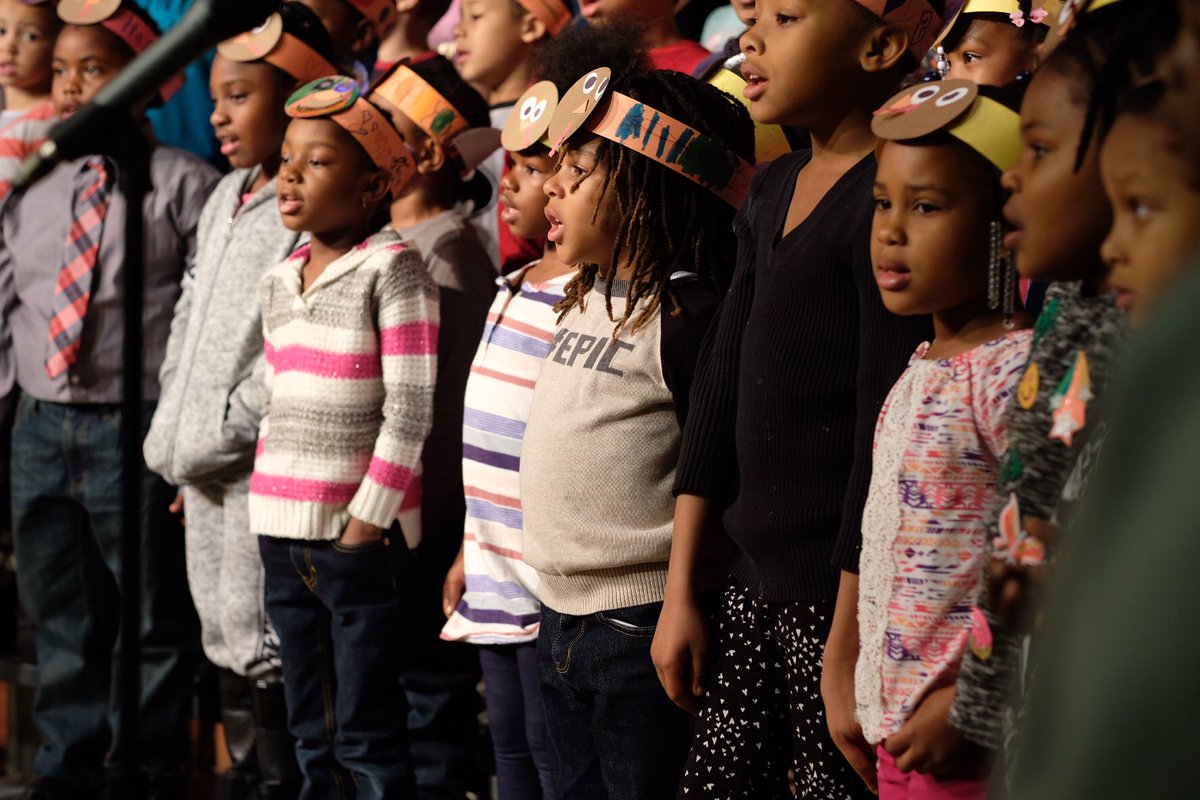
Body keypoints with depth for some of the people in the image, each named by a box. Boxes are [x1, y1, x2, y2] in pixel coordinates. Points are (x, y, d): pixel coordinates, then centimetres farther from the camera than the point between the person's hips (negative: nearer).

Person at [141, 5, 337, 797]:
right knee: (223, 638, 14)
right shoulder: (226, 198, 14)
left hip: (260, 464, -9)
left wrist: (219, 435, -16)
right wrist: (169, 433, 12)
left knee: (259, 643, -7)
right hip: (202, 465, 9)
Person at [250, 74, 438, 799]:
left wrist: (366, 522, -15)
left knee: (367, 739, -3)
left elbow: (410, 411, -14)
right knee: (312, 738, 13)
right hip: (282, 535, 7)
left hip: (359, 533, -7)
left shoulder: (393, 268, -9)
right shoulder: (282, 279, 13)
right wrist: (269, 500, 12)